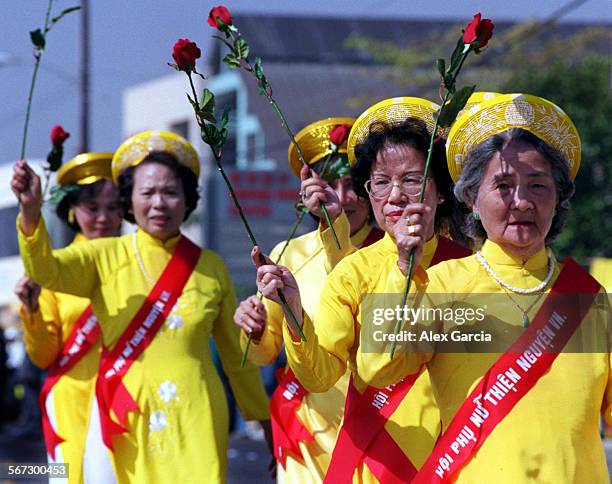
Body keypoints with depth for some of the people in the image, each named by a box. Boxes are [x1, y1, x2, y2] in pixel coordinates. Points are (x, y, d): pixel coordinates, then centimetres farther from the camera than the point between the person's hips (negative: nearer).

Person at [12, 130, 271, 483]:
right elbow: (44, 269, -17)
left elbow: (237, 355, 15)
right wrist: (31, 211, -36)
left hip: (194, 423, 1)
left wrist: (264, 423, 18)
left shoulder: (211, 268, 7)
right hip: (123, 422, -1)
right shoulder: (105, 257, 2)